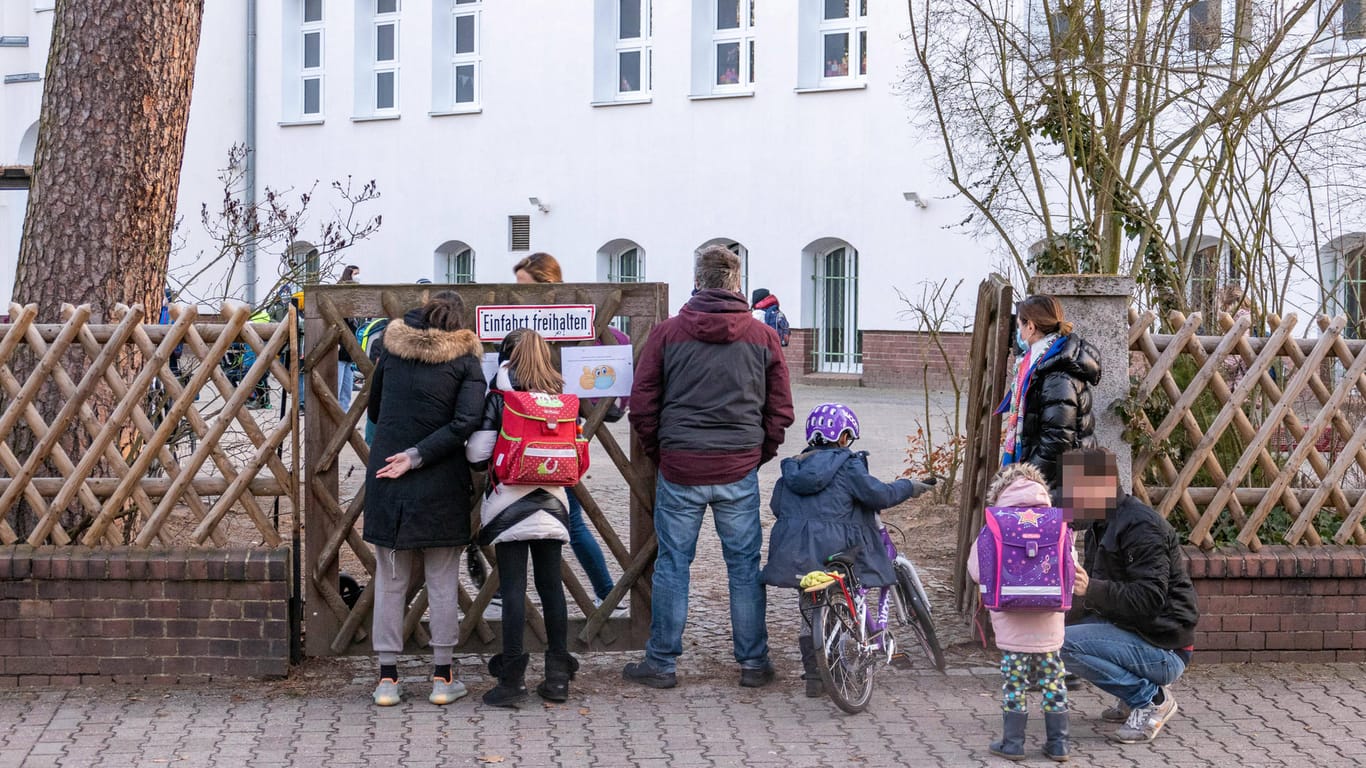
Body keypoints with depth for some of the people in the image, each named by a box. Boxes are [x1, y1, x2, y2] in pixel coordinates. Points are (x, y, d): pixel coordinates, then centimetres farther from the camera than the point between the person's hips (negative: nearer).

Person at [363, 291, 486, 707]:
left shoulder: (392, 349, 5)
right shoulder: (465, 360, -3)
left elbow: (373, 410, 16)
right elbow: (465, 422, -16)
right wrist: (418, 455, -14)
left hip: (386, 482, 2)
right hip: (441, 486, -2)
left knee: (390, 580, 9)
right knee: (442, 582, 7)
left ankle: (387, 677, 10)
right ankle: (442, 678, 10)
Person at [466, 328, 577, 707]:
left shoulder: (499, 398, -6)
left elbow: (476, 453, -10)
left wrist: (490, 465, 12)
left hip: (509, 505, -4)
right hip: (551, 504, 4)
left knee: (513, 588, -2)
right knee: (551, 584, 10)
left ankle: (512, 679, -2)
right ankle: (558, 675, 13)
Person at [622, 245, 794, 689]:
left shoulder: (668, 333, -2)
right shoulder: (763, 337, 2)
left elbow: (642, 404, 0)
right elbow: (780, 410, 4)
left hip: (679, 469, -1)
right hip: (740, 472, 1)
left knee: (672, 564, 7)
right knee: (744, 566, 8)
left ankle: (661, 663, 13)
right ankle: (753, 664, 14)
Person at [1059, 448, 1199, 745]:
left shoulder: (1141, 526, -18)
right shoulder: (1103, 525, 14)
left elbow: (1150, 598, -26)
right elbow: (1095, 590, 16)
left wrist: (1091, 589, -35)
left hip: (1164, 650, -10)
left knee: (1064, 644, -25)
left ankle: (1151, 699, -10)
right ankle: (1136, 693, 10)